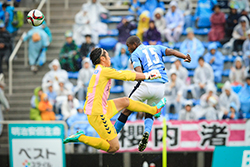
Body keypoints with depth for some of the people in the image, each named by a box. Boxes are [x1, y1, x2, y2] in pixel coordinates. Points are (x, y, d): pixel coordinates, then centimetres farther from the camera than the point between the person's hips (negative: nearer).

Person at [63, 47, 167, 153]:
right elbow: (127, 76, -9)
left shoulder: (99, 71, 14)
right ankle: (81, 138, -8)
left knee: (125, 101, 22)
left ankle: (154, 110, 39)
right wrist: (147, 76, 5)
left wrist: (146, 74, 17)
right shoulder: (104, 71, -15)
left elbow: (123, 73, 17)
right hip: (97, 114, -10)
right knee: (114, 148, -9)